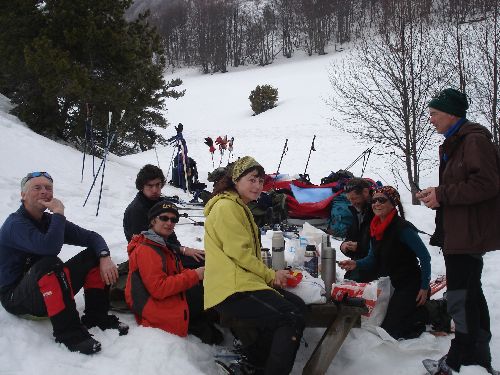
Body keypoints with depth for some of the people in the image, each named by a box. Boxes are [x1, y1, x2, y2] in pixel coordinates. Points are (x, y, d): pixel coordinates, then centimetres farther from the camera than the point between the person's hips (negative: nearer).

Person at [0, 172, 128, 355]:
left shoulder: (50, 221, 7)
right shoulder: (15, 224, -17)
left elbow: (91, 237, 2)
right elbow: (49, 247, -36)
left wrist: (105, 257, -18)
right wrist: (59, 213, -22)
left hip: (49, 295, 8)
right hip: (16, 297, -7)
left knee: (94, 256, -5)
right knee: (49, 263, -37)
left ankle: (96, 316, -7)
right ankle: (68, 332, -33)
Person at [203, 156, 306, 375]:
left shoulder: (240, 208, 24)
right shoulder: (226, 207, -10)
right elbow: (239, 253, -15)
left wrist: (270, 275, 6)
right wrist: (271, 276, -5)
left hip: (242, 281, 10)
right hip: (231, 290, -10)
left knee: (297, 305, 3)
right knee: (292, 319, -18)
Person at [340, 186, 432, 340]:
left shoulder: (402, 228, -23)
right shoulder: (375, 229, 2)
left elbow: (425, 257, -21)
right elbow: (373, 259, 11)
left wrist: (424, 287, -19)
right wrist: (356, 264, -8)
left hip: (410, 285, -8)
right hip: (391, 286, 8)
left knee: (389, 330, -8)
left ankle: (429, 313, 10)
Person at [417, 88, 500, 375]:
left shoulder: (474, 140, -14)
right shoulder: (454, 143, 18)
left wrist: (442, 195, -19)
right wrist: (436, 196, 9)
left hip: (470, 232, -11)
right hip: (457, 231, 11)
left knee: (461, 298, -9)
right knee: (471, 295, 18)